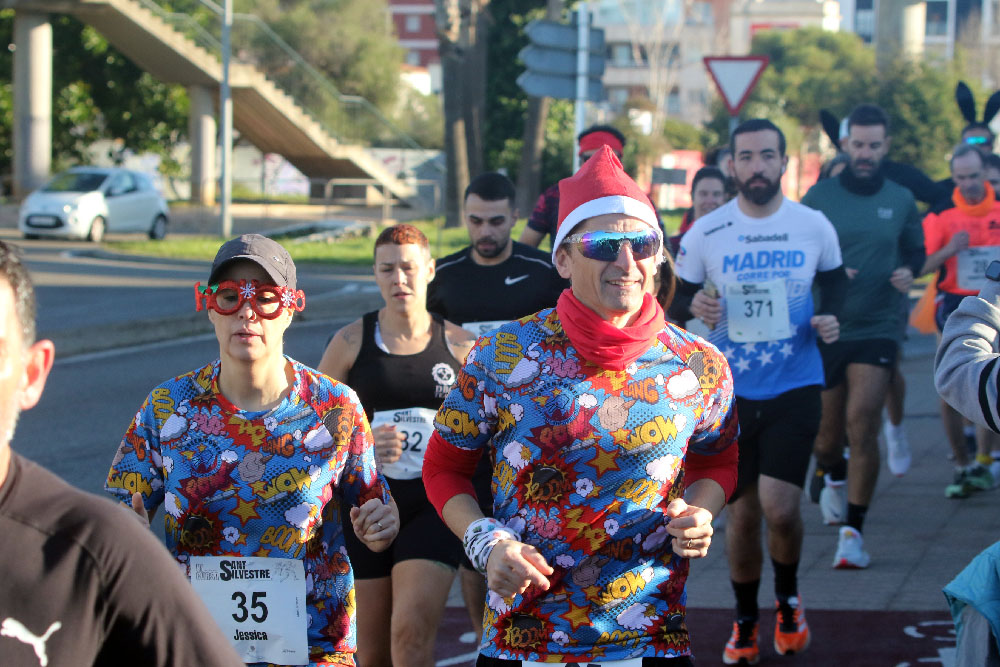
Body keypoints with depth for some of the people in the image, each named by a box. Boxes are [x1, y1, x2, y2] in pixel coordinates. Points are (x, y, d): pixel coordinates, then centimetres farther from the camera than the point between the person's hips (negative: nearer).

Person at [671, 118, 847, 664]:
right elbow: (674, 301, 4)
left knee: (779, 506, -14)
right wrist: (694, 306, -18)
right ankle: (745, 621, 29)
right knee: (742, 513, 7)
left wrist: (829, 317, -4)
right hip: (730, 392, 1)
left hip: (796, 387, -1)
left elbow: (834, 281, 16)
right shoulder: (704, 234, -4)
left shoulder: (814, 227, -1)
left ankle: (788, 598, 16)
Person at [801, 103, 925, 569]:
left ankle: (853, 531, -10)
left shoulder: (901, 200, 5)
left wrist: (908, 272, -5)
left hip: (878, 328, -1)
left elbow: (915, 251, 18)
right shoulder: (818, 197, 1)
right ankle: (835, 478, 47)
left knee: (862, 422, -16)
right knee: (827, 432, 10)